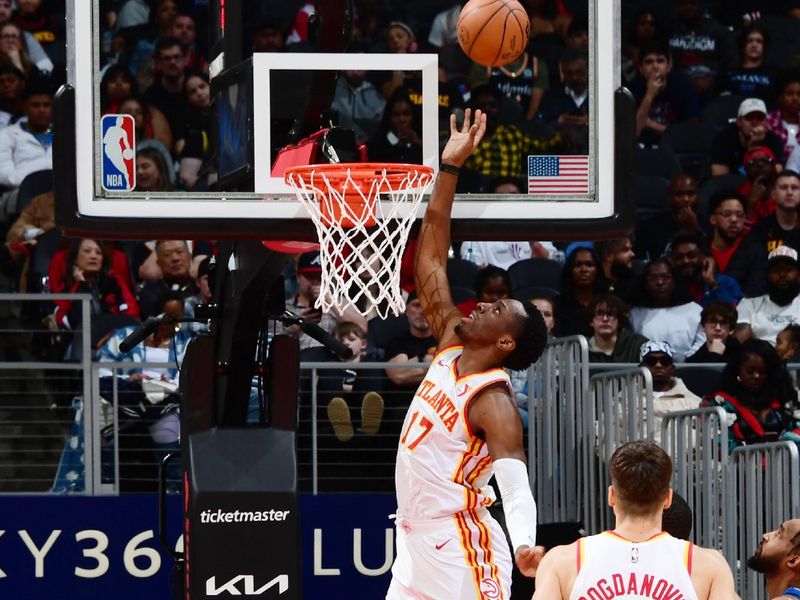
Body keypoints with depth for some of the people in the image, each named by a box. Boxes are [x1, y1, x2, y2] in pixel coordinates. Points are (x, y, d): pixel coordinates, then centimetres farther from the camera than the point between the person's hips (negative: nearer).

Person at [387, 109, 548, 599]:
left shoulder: (495, 402, -16)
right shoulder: (452, 346, 7)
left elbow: (516, 485, -27)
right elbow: (430, 262, 10)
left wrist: (524, 546, -47)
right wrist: (450, 168, 6)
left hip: (460, 549, -9)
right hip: (416, 541, 9)